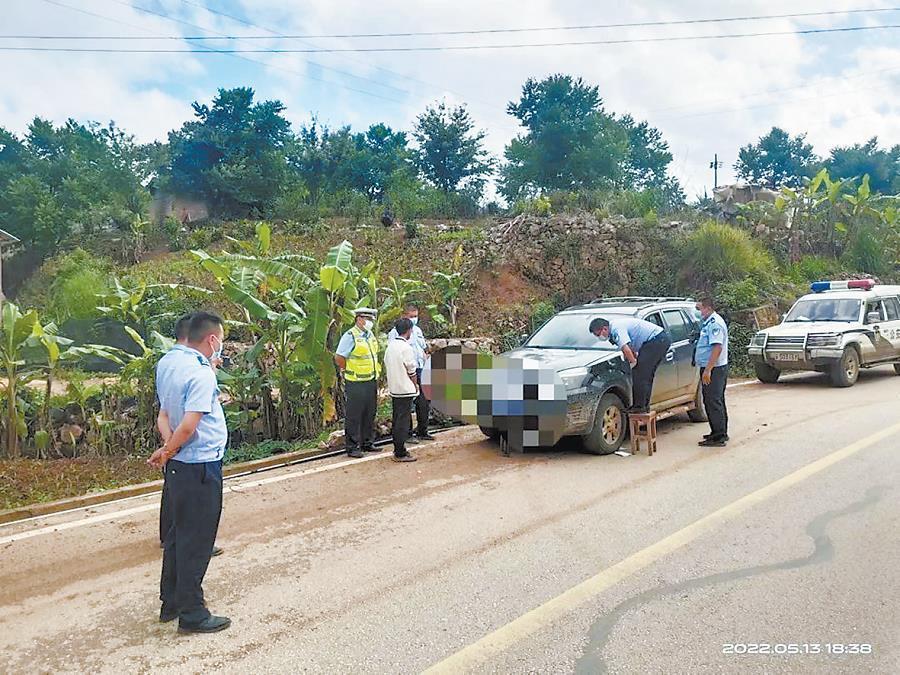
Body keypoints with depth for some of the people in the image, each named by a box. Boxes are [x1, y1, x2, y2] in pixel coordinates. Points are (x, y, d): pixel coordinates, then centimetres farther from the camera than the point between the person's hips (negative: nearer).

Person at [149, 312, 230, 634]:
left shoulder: (166, 361, 4)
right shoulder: (201, 375, -22)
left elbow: (165, 410, 10)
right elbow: (188, 426, -27)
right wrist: (166, 455, -11)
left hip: (178, 465, 9)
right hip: (200, 466, -9)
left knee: (178, 534, 20)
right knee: (196, 541, 3)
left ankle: (171, 602, 32)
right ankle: (192, 614, 14)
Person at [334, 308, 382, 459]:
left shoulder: (371, 335, 12)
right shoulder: (350, 336, -13)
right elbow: (339, 358, -14)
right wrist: (350, 371, -6)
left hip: (371, 381, 8)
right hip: (355, 384, -8)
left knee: (370, 415, 15)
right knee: (353, 416, 0)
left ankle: (367, 443, 26)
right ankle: (353, 447, 6)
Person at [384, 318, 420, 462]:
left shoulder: (390, 346, 8)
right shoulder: (406, 347, -16)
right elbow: (411, 371, -12)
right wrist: (416, 385, 3)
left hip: (393, 389, 9)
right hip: (406, 389, -9)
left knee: (396, 420, 15)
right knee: (403, 421, -5)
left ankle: (398, 449, 23)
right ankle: (400, 454, -2)